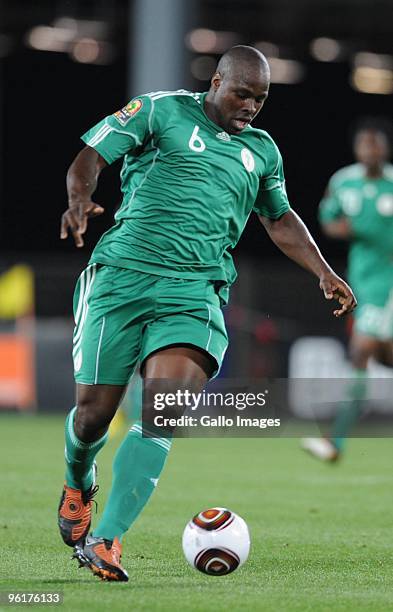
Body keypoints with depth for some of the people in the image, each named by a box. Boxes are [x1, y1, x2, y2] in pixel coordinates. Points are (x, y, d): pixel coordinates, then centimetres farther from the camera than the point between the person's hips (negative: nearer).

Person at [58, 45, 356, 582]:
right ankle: (78, 486, 36)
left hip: (196, 291, 2)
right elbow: (90, 158, 1)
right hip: (123, 274, -2)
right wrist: (80, 199, -20)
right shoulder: (161, 111, 6)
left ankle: (105, 539, -21)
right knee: (94, 410, 0)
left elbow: (280, 220, 35)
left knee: (163, 412, -20)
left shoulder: (262, 151, 21)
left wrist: (324, 273, 26)